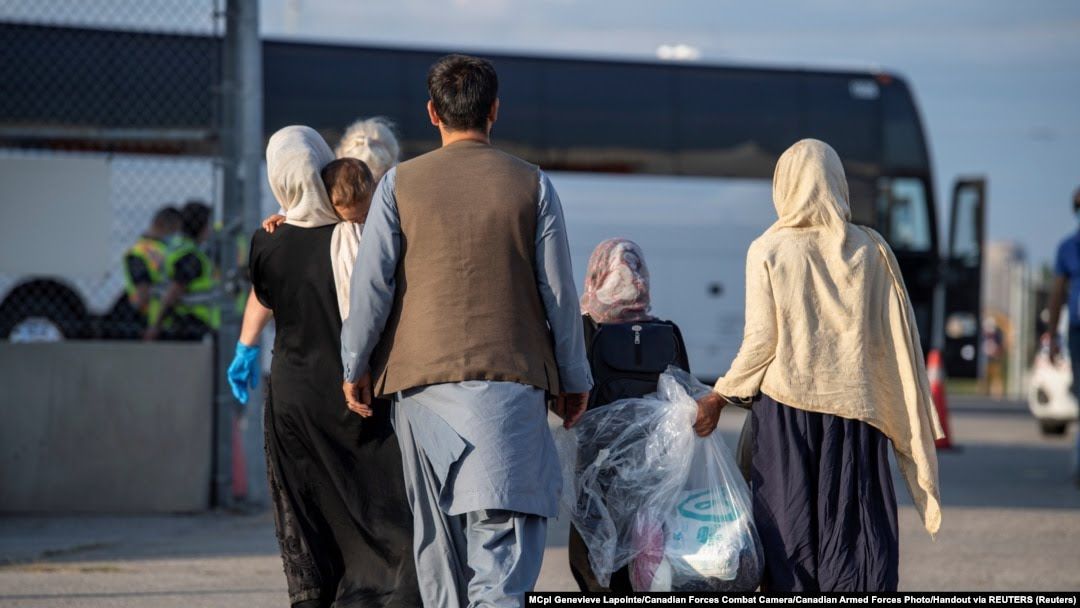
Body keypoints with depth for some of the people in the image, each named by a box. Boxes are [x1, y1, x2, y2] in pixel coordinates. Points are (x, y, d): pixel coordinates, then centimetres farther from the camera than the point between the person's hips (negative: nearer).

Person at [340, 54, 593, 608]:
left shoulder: (401, 183, 3)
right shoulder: (530, 184, 2)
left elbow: (370, 285, 0)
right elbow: (558, 292, 4)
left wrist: (355, 368, 11)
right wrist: (575, 380, 14)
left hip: (419, 377, 2)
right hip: (508, 376, -2)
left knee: (436, 533, 12)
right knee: (503, 528, -8)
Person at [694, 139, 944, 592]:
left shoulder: (768, 250, -4)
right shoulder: (870, 251, 2)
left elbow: (760, 342, -6)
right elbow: (896, 343, 1)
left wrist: (719, 397, 6)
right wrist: (911, 432, 8)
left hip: (786, 406, -1)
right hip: (854, 410, 1)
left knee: (790, 531, 5)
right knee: (852, 525, 3)